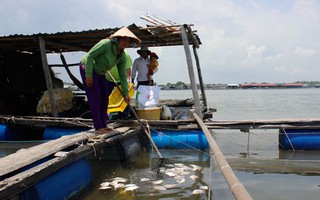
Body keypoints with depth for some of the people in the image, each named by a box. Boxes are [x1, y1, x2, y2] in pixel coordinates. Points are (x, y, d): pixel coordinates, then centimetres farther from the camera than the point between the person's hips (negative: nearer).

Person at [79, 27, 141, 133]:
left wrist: (125, 93, -3)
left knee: (104, 98, 6)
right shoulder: (106, 44, -26)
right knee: (95, 97, -10)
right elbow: (90, 56, -25)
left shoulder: (122, 56, -5)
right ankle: (98, 127, -3)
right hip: (87, 67, -8)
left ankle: (103, 125, 16)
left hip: (99, 72, 8)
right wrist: (88, 75, -27)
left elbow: (122, 75, -1)